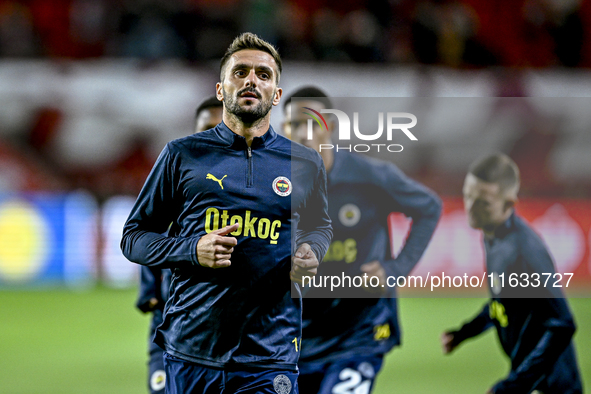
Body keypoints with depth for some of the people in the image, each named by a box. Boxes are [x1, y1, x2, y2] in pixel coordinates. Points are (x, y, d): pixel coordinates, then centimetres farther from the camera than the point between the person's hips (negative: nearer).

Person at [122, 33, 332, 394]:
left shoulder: (306, 164, 9)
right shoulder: (182, 155, 4)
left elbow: (319, 225, 28)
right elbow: (134, 236, 8)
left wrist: (310, 255, 3)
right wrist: (192, 250, -11)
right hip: (191, 349, 0)